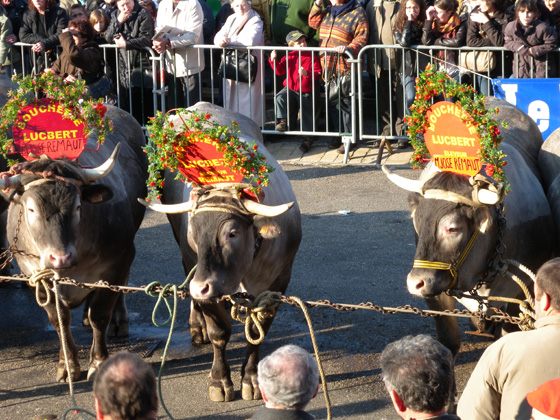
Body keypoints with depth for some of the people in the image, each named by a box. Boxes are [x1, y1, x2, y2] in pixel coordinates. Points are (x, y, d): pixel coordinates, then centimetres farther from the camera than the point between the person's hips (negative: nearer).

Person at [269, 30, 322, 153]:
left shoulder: (312, 57, -4)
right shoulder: (289, 57, 3)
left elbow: (317, 73, -10)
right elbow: (280, 71, 1)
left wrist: (307, 74, -28)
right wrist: (274, 60, -13)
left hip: (306, 92, -2)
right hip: (290, 89, 2)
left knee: (307, 114, 2)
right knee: (280, 97, -27)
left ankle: (307, 139, 13)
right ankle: (284, 121, -17)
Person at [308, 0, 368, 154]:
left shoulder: (356, 13, -7)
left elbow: (361, 38, -11)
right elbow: (314, 22, 20)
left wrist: (349, 48, -29)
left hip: (346, 67, -7)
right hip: (329, 66, 7)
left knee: (346, 102, -5)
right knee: (332, 101, 10)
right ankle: (338, 135, 21)